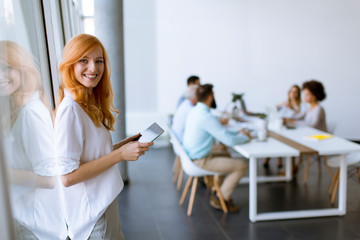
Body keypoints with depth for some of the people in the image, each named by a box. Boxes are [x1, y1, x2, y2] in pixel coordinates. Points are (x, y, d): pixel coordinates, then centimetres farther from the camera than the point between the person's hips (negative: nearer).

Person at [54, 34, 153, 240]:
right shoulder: (71, 108, -22)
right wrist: (120, 154, -24)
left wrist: (126, 144, 1)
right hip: (92, 214, -9)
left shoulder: (91, 105, 7)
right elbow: (68, 176, -25)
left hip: (105, 204, 9)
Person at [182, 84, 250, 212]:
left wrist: (237, 133, 10)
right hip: (201, 160, -10)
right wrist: (244, 137, -5)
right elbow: (229, 140, -25)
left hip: (191, 154, 10)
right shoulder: (207, 117, -26)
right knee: (242, 166, -4)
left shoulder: (194, 110, 5)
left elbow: (219, 131, 17)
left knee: (225, 154, 30)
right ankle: (221, 199, 8)